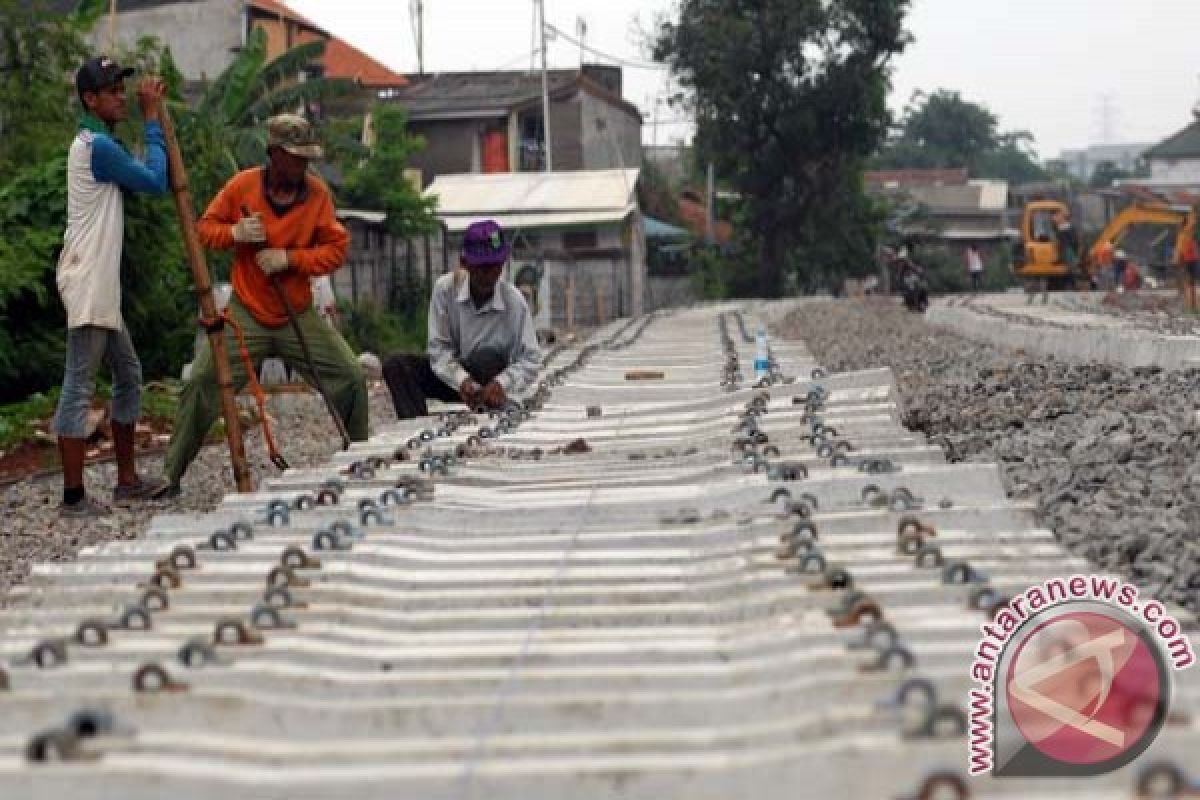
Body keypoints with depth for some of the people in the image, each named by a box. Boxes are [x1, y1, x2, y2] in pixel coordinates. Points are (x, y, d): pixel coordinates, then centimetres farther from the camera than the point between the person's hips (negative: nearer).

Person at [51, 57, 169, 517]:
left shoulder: (97, 143, 18)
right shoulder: (97, 145, -14)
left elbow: (139, 179, 14)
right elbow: (155, 181, -14)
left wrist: (152, 115, 7)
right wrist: (152, 119, -6)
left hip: (102, 286, 11)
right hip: (87, 284, -11)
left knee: (129, 375, 16)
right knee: (79, 387, -8)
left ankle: (127, 481, 22)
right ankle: (74, 497, -6)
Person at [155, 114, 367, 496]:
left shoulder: (318, 192, -5)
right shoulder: (242, 185, -7)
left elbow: (337, 249, -6)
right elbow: (205, 229, 2)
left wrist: (289, 257, -19)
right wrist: (234, 232, -19)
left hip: (299, 317, 2)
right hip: (246, 315, -1)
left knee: (352, 378, -4)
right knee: (200, 384, -11)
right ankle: (171, 477, 1)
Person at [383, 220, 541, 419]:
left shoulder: (514, 301, -20)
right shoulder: (445, 288, -17)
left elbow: (531, 360, -20)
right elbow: (438, 348, -17)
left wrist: (502, 384, -39)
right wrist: (461, 380, -35)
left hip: (490, 377, -2)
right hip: (450, 373, 2)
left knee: (487, 360, -35)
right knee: (395, 366, -21)